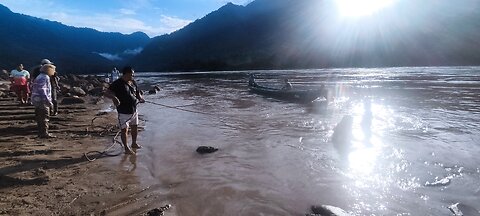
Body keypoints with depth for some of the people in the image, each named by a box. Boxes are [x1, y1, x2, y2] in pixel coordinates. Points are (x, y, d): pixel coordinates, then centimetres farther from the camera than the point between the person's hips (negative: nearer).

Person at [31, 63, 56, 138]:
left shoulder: (40, 77, 18)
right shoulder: (44, 77, -15)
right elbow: (42, 90, -22)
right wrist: (48, 101, -23)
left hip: (37, 101, 11)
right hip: (42, 101, -11)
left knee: (40, 117, 14)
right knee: (44, 117, -9)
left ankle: (41, 132, 20)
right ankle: (44, 133, -9)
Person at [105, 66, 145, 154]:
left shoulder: (133, 82, 6)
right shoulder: (117, 83, -15)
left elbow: (137, 92, 18)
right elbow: (107, 93, -19)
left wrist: (140, 98, -5)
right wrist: (114, 97, -40)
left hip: (134, 110, 7)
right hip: (124, 112, -7)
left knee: (135, 127, 18)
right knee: (124, 130, 1)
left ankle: (134, 143, 38)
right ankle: (126, 148, 14)